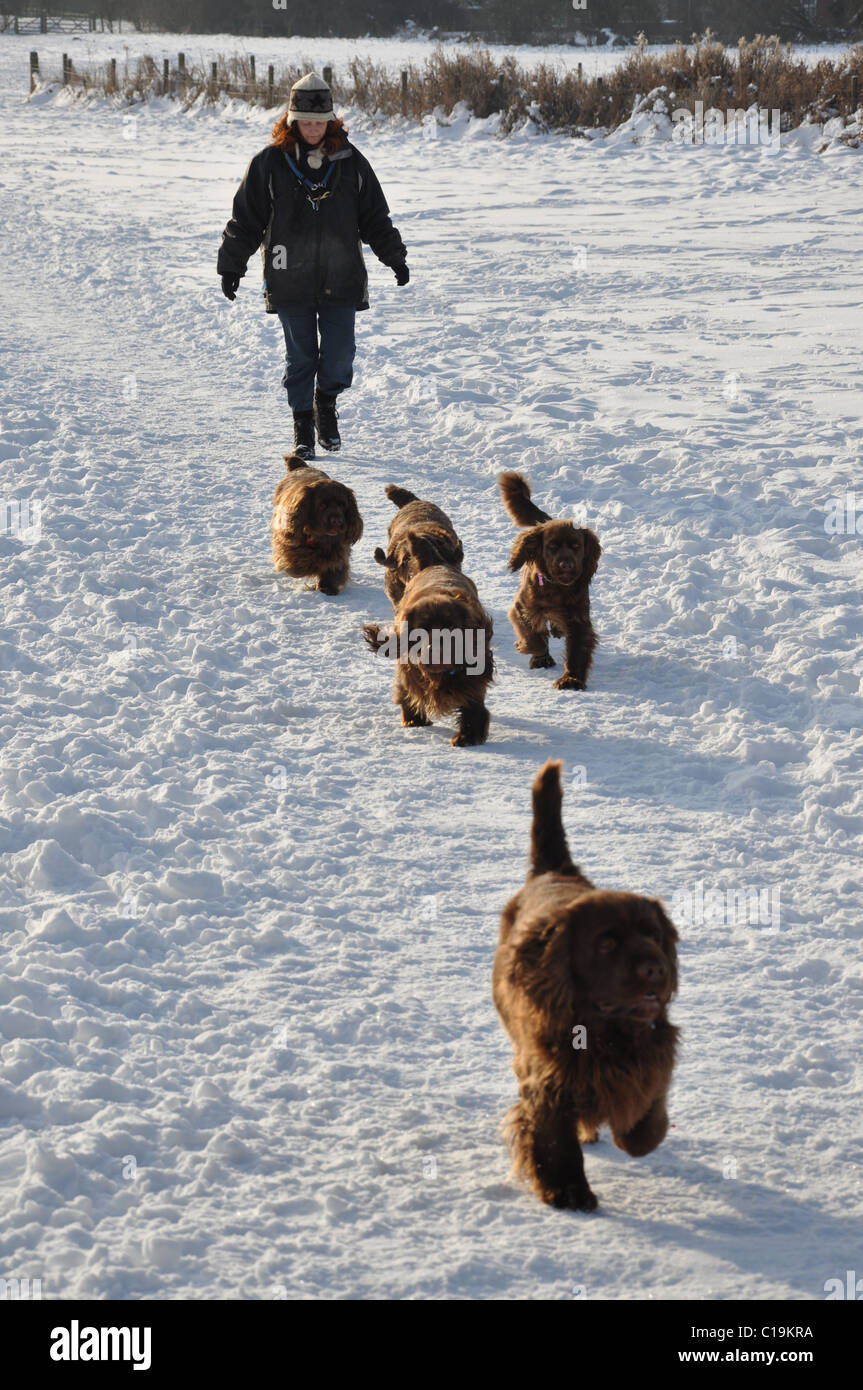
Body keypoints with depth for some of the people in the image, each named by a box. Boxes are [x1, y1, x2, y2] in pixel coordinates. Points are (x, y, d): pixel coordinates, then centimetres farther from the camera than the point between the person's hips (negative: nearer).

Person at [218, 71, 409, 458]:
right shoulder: (270, 163, -2)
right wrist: (231, 266, 3)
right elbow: (245, 219, 4)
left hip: (341, 279, 1)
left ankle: (326, 402, 27)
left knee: (339, 354, -1)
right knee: (300, 356, 5)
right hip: (290, 281, -1)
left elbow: (375, 218, 13)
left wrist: (395, 258, 10)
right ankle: (302, 422, 19)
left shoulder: (350, 161, 4)